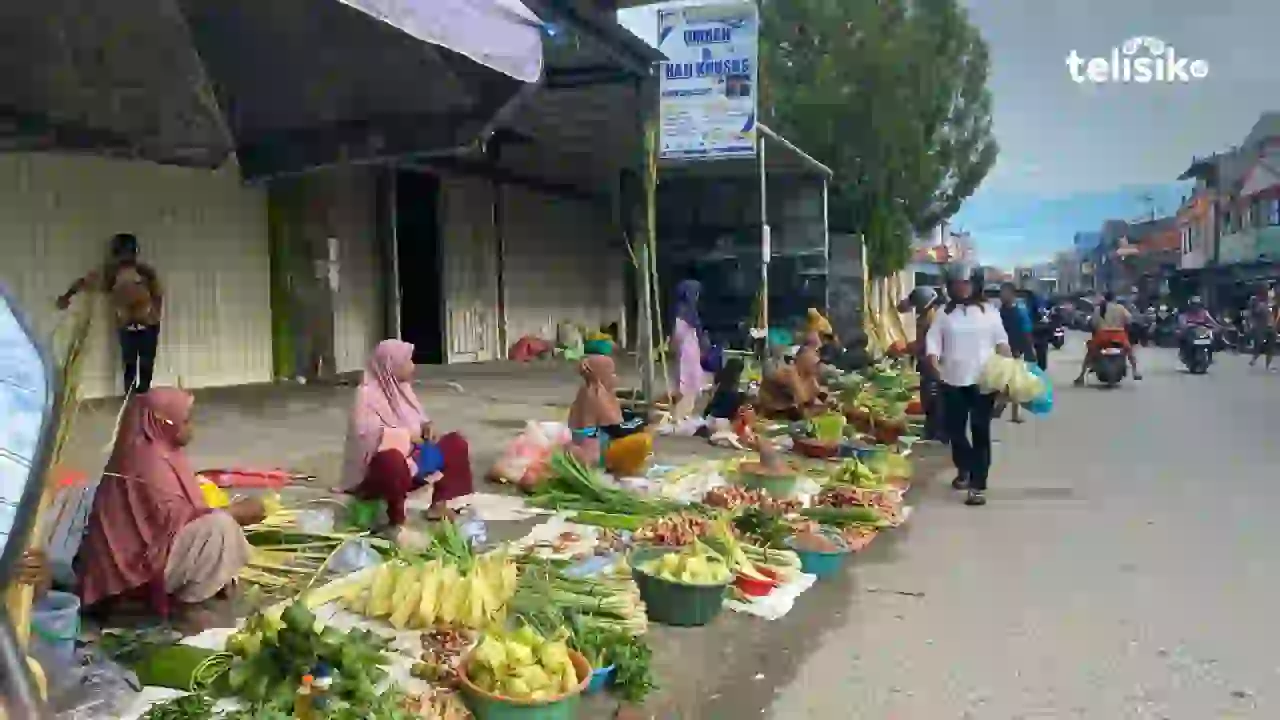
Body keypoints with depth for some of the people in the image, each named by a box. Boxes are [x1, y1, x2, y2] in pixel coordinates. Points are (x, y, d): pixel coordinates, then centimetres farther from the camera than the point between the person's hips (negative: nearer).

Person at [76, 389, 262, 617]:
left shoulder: (160, 451, 9)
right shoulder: (149, 459, -21)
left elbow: (181, 509, 14)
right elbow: (175, 518, -26)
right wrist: (235, 513, -22)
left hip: (156, 542, 10)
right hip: (142, 559, -10)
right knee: (219, 526, -24)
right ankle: (189, 603, -11)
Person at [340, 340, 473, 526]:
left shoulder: (402, 388, 8)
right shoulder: (368, 394, -16)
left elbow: (417, 420, 19)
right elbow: (366, 433, -26)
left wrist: (427, 426, -4)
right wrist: (406, 436, -24)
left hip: (412, 456, 9)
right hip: (379, 468, -9)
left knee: (456, 443, 1)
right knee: (392, 459, -43)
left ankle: (439, 503, -6)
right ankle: (397, 521, -25)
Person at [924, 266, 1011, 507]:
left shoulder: (989, 312, 7)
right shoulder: (944, 313, 6)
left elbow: (1001, 342, 8)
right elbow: (932, 341, -1)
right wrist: (934, 364, -18)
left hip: (983, 380, -1)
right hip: (953, 381, 1)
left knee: (980, 432, -2)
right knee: (955, 429, 8)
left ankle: (978, 485, -1)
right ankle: (964, 469, 35)